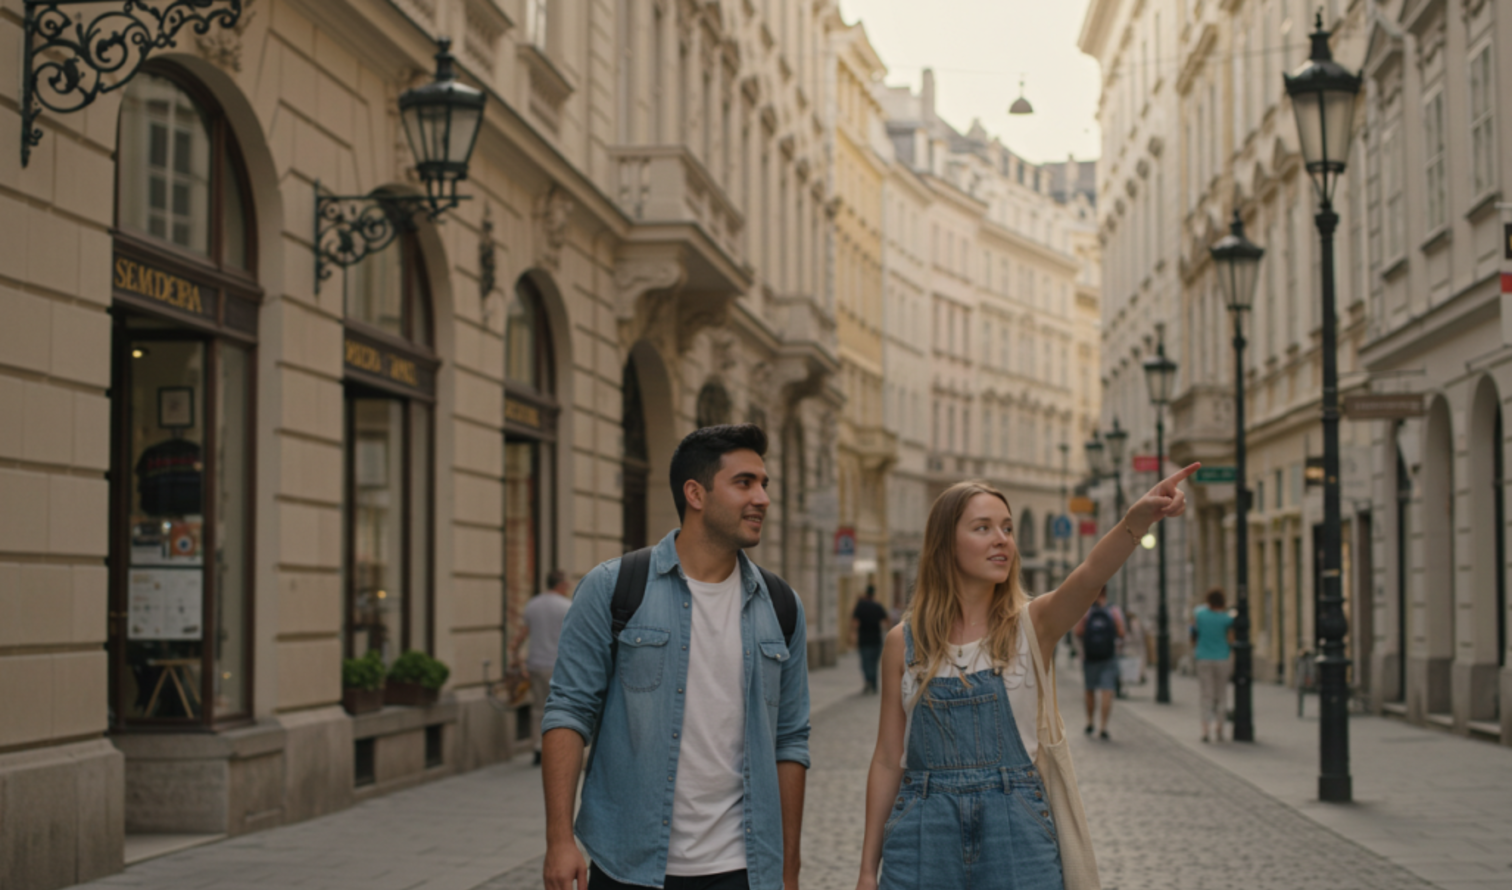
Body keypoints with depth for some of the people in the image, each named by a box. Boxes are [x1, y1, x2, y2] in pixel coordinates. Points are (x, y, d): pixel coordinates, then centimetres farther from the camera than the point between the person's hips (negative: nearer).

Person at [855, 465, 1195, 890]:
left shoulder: (1033, 624, -1)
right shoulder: (904, 642, 2)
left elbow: (1090, 576, -23)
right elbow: (888, 760, 5)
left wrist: (1136, 521, -43)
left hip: (1018, 838, 0)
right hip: (924, 838, 1)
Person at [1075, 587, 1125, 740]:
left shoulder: (1085, 611, -4)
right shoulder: (1115, 611, -4)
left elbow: (1078, 633, -10)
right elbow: (1121, 634, -8)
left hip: (1089, 657, 1)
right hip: (1109, 657, -1)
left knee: (1090, 691, 17)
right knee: (1107, 692, -5)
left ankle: (1089, 723, 26)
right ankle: (1104, 728, -13)